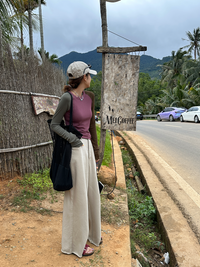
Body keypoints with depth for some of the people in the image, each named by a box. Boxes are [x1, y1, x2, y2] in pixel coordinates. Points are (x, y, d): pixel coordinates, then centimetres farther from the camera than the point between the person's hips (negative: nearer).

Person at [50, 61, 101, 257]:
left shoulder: (89, 97, 7)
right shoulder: (66, 97, -15)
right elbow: (54, 125, -8)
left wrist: (95, 151, 17)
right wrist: (72, 139, -23)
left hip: (87, 147, 8)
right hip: (74, 150, -8)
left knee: (90, 192, 17)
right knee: (77, 195, 1)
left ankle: (89, 232, 38)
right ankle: (76, 242, 20)